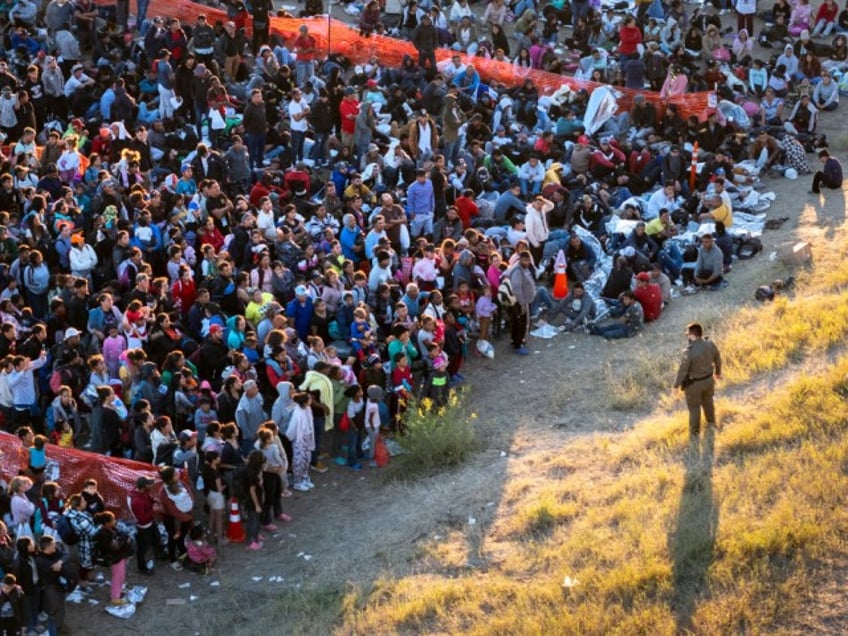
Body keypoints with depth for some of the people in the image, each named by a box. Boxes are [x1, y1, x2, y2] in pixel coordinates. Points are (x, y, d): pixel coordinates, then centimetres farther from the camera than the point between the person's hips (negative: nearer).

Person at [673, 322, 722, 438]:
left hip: (694, 383, -5)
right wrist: (718, 372, 20)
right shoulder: (710, 344, -17)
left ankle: (695, 432, 37)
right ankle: (711, 422, 54)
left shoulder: (689, 351, -34)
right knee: (707, 401, 31)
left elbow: (682, 370, -25)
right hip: (708, 379, 5)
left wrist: (676, 385, -11)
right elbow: (717, 359, 0)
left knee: (694, 407, 19)